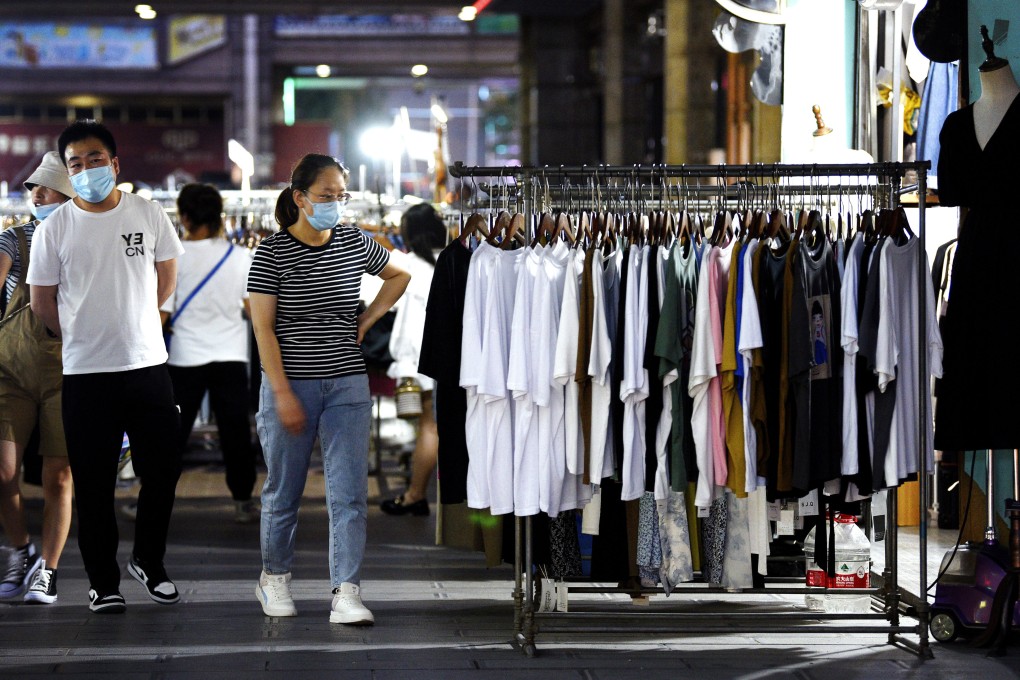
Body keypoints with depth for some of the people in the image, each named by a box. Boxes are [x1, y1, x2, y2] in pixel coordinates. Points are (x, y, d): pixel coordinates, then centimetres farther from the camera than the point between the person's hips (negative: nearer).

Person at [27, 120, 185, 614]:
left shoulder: (148, 215, 1)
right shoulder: (55, 227, -3)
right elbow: (42, 301, 4)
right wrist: (82, 337, 10)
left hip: (148, 365, 2)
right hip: (85, 373, -2)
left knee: (162, 472, 6)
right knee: (94, 484, 3)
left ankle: (149, 563, 25)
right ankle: (102, 582, 14)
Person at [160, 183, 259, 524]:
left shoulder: (173, 258, -10)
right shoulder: (239, 257, -3)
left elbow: (161, 313, -10)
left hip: (186, 356, -2)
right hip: (230, 355, 2)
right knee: (235, 430, 8)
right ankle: (243, 501, 11)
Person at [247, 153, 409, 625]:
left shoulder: (355, 244, 5)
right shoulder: (272, 252, -7)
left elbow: (400, 276, 24)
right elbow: (263, 328, -10)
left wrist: (366, 321, 11)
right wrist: (283, 394, -16)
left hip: (347, 385, 3)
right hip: (290, 385, -3)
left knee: (349, 493, -5)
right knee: (283, 492, 9)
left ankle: (346, 594, -6)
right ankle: (274, 578, 30)